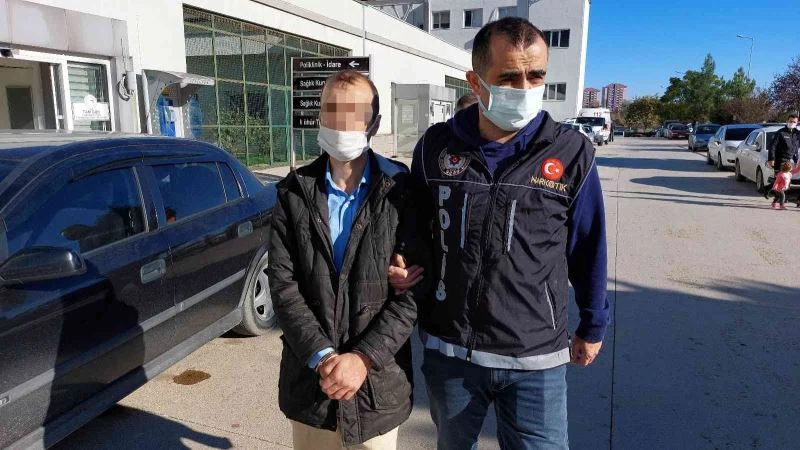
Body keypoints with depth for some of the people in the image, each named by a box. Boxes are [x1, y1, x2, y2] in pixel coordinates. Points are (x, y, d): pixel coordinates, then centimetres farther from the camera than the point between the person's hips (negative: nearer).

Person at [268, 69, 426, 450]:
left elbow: (414, 290, -9)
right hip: (309, 376, 2)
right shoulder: (294, 192, 0)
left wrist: (363, 358, -16)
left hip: (378, 380, -1)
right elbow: (282, 283, -5)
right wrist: (321, 356, -14)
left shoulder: (401, 191, -6)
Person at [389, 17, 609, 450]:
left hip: (536, 358, -2)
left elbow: (587, 249, 1)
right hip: (448, 349, 2)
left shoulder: (571, 153, -9)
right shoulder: (436, 145, -5)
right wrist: (402, 261, -8)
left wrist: (592, 326, 10)